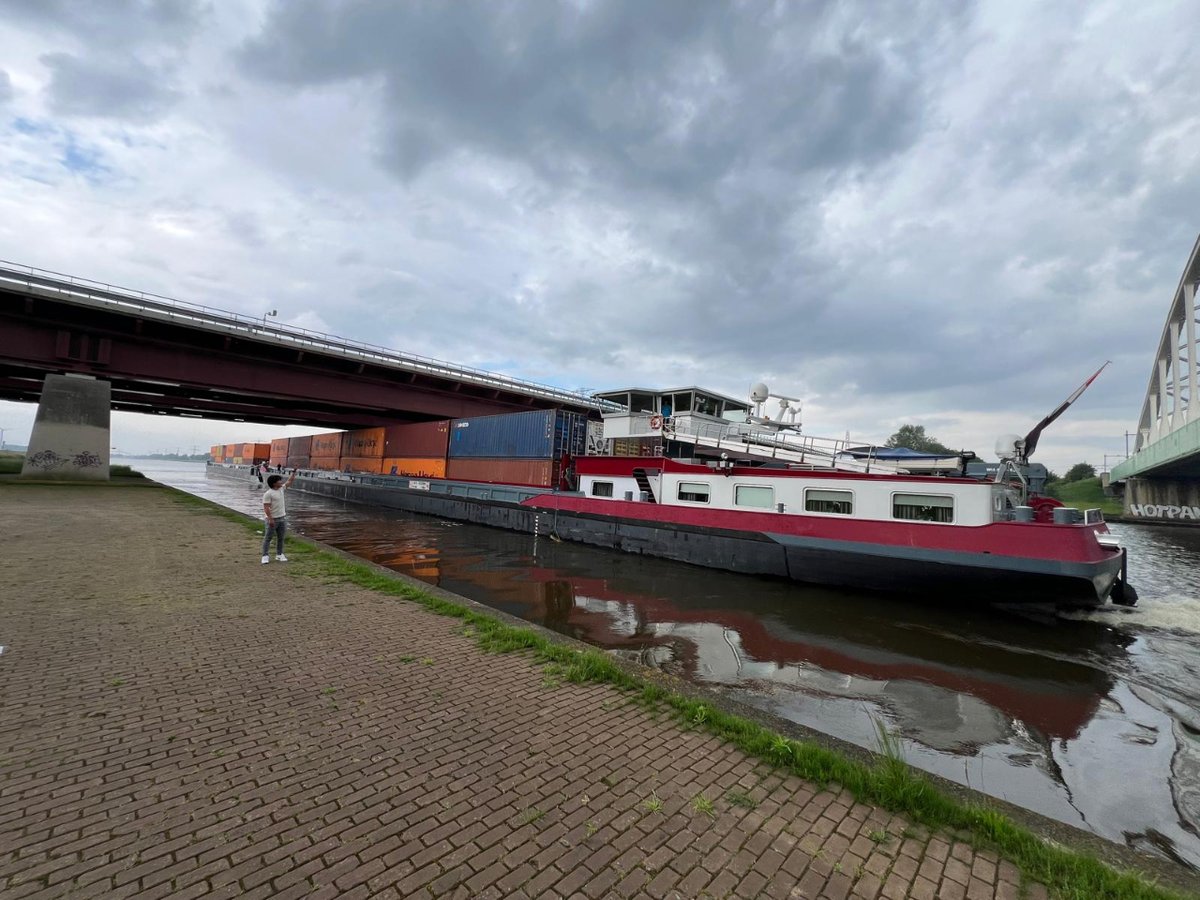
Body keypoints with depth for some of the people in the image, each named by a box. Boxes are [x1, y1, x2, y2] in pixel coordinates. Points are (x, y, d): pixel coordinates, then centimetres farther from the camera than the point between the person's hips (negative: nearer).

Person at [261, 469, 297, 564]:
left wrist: (294, 473, 12)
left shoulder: (281, 488, 6)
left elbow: (289, 482, 21)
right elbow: (266, 508, -20)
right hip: (272, 519, -7)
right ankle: (265, 556, 8)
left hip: (282, 518, 8)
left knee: (280, 538, 13)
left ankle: (279, 555, 22)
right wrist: (270, 519, -24)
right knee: (268, 538, 3)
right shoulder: (268, 494, -16)